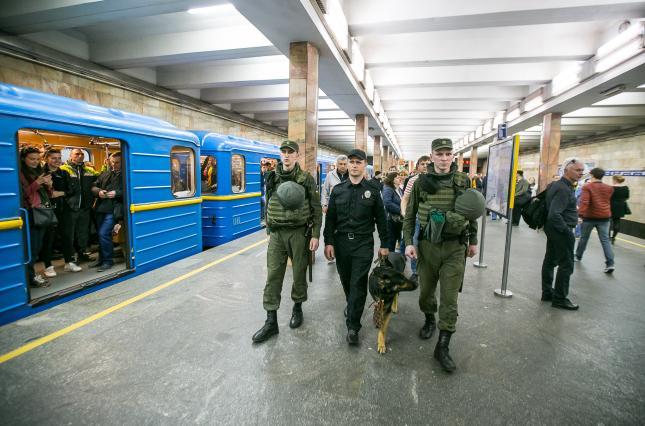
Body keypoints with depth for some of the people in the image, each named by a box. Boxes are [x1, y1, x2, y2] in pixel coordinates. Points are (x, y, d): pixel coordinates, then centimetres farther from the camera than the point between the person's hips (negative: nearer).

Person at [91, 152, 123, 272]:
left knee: (103, 233, -12)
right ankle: (101, 258, 30)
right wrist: (99, 191, -5)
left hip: (113, 210, -6)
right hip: (101, 209, 7)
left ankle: (108, 261, 4)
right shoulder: (105, 174, 14)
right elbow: (94, 187, 16)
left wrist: (116, 193, -21)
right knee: (101, 234, 14)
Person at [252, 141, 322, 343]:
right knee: (273, 276, 1)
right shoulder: (271, 178, 6)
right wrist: (269, 228, 15)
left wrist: (315, 235, -9)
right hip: (276, 234, 3)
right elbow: (268, 205, 14)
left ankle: (297, 308, 35)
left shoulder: (306, 179, -4)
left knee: (299, 273, 11)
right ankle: (271, 322, 11)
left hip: (299, 233, -2)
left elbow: (317, 209, -3)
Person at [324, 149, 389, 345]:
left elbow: (381, 219, 5)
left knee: (358, 284, -4)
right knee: (346, 281, 15)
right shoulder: (338, 190, 6)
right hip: (341, 242, 3)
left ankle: (353, 326, 5)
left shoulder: (373, 191, 2)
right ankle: (352, 305, 43)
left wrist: (384, 244, 3)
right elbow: (330, 218, 6)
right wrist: (328, 242, -2)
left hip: (363, 244, -2)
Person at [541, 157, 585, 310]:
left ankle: (547, 293, 24)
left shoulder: (557, 184, 10)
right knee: (566, 264, -2)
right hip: (560, 230, -10)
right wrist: (567, 232, -20)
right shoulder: (564, 189, -21)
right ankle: (560, 299, 7)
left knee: (550, 260, 14)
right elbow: (555, 214, -28)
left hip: (553, 229, 10)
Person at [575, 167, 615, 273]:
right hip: (605, 217, 4)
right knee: (605, 240, 2)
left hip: (590, 216, -4)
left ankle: (578, 256, 27)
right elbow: (607, 201, 23)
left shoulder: (587, 187, -8)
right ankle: (610, 264, -7)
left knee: (584, 237, 13)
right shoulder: (609, 188, 9)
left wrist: (580, 214, -28)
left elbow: (584, 202, -21)